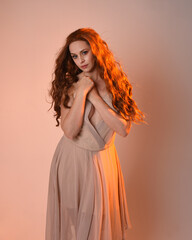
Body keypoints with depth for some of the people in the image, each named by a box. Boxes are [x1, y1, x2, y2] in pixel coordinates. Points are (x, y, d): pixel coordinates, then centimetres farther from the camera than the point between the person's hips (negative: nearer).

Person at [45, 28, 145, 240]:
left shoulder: (116, 83, -5)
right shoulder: (69, 85, -8)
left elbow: (123, 129, -18)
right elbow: (69, 131, -21)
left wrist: (93, 96, -19)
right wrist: (81, 92, -24)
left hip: (102, 160, 1)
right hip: (71, 159, -1)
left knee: (100, 220, 16)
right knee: (70, 217, 13)